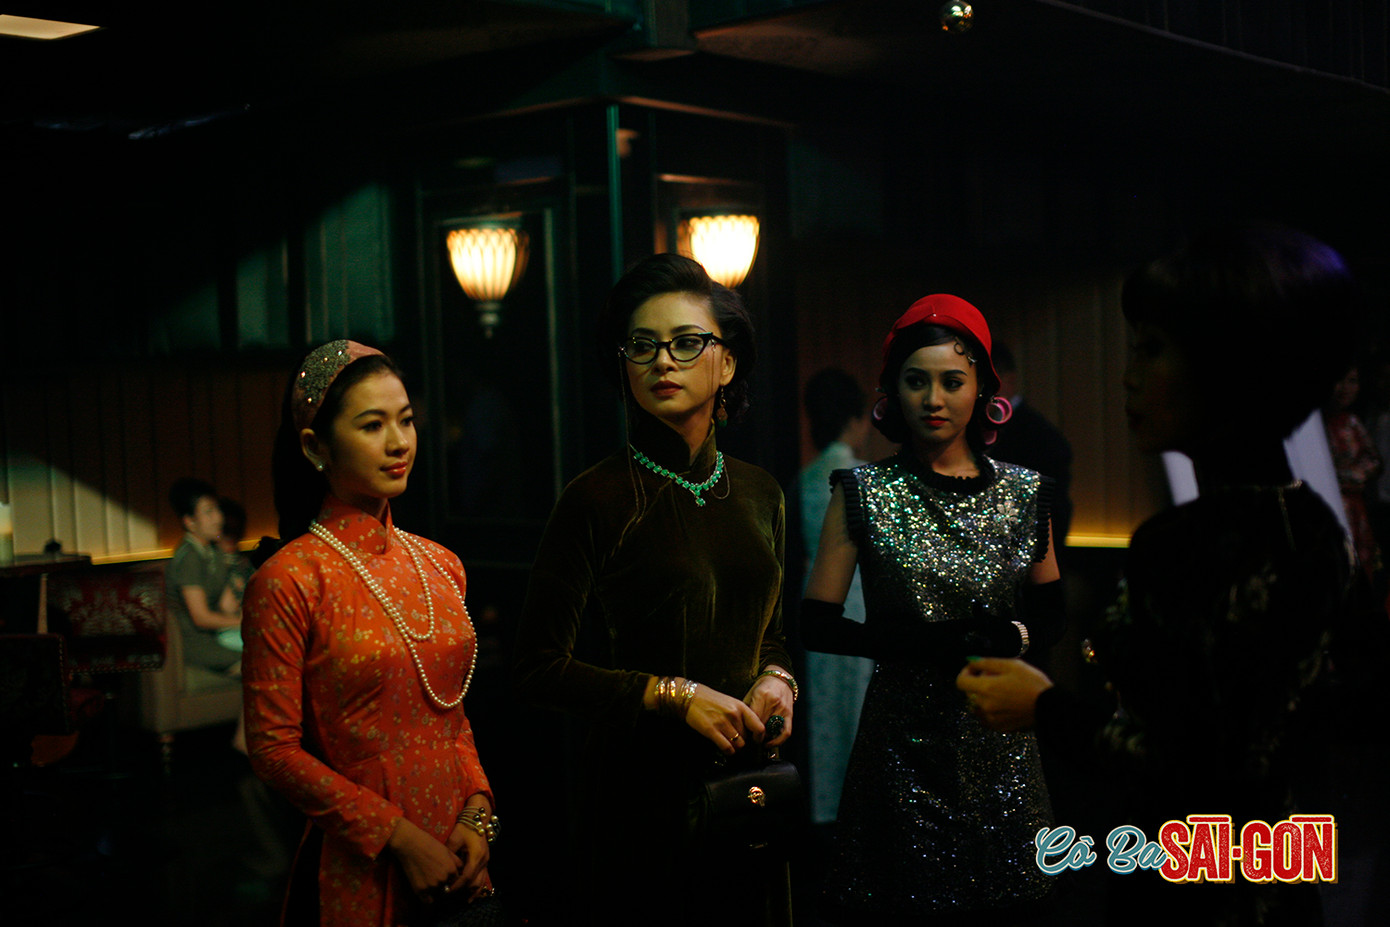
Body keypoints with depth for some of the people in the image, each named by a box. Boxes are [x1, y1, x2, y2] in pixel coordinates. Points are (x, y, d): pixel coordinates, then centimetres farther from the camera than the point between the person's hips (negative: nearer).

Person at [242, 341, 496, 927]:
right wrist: (400, 838, -15)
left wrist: (476, 814, -3)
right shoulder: (289, 581, -12)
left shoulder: (441, 568, 6)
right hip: (359, 873, -5)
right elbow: (274, 749, -12)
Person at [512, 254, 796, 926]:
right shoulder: (597, 500, -11)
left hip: (745, 780, 5)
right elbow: (540, 668, -12)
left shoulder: (760, 494, 7)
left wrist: (776, 681, -2)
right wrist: (674, 695, -18)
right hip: (641, 789, -5)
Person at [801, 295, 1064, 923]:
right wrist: (926, 643, -16)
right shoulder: (864, 493, -1)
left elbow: (1051, 617, 14)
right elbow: (817, 625, -5)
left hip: (999, 736, 2)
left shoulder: (1024, 493, 4)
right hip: (903, 738, -2)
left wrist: (1009, 637, -8)